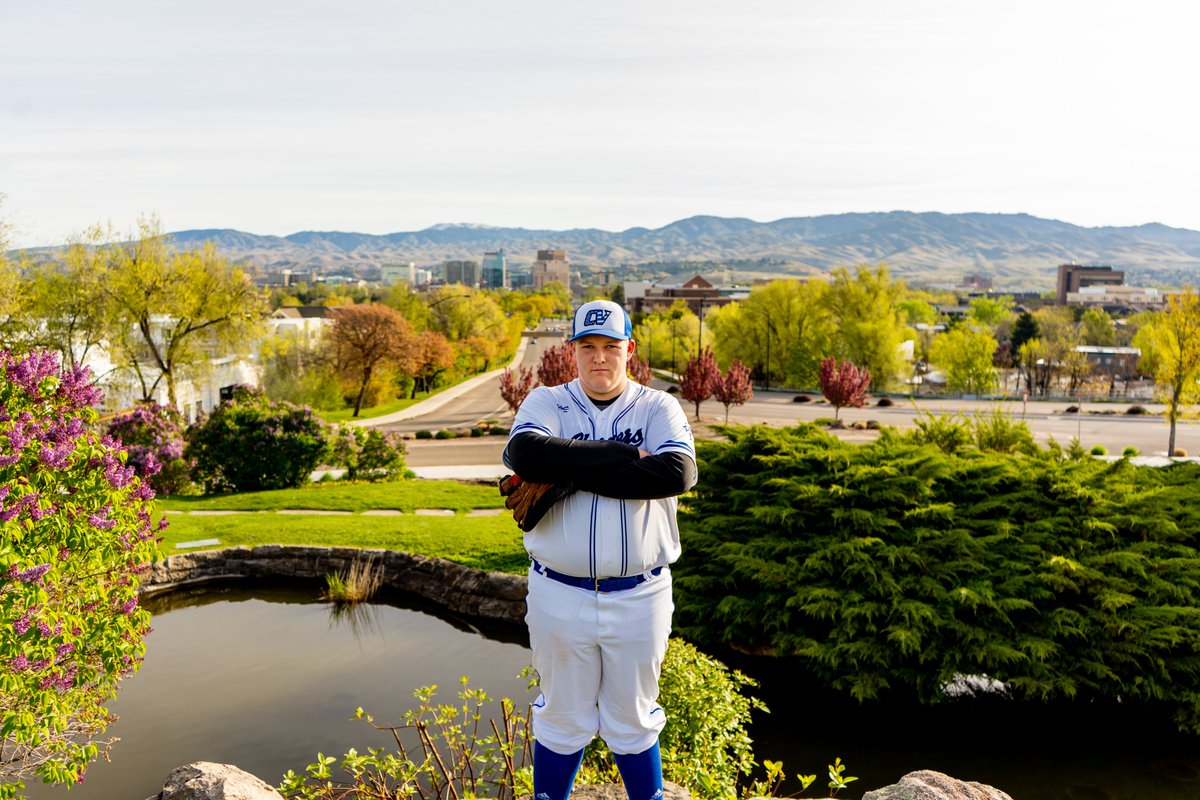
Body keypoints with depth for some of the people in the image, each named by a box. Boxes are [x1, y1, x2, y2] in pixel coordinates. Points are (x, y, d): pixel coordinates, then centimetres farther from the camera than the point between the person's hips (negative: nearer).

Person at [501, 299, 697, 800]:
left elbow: (678, 473, -20)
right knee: (563, 721, 15)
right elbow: (526, 454, -21)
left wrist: (569, 475, -19)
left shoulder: (659, 408, 1)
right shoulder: (546, 402, 2)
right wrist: (625, 452, -19)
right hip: (560, 595, 0)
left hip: (639, 597, 0)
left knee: (632, 722, 16)